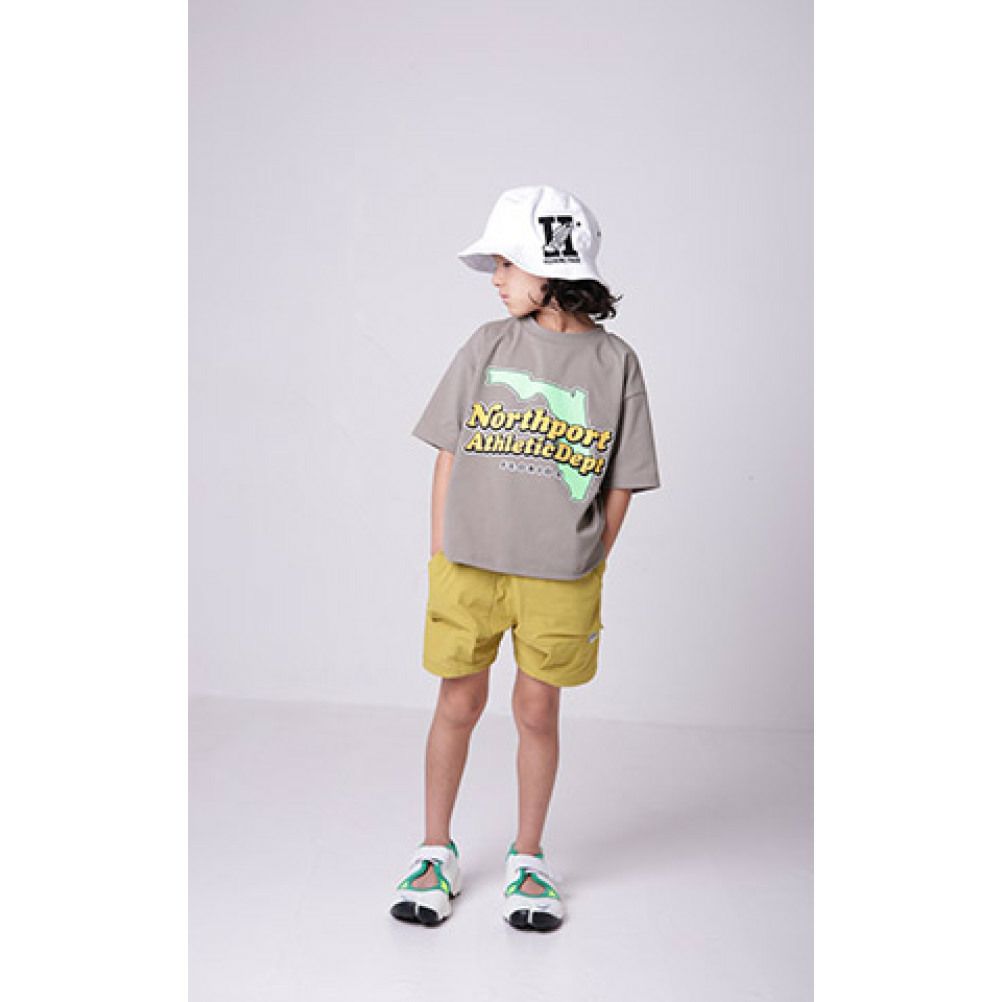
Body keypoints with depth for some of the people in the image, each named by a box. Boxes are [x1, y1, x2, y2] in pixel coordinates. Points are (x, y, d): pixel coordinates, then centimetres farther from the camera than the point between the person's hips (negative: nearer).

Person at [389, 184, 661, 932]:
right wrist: (441, 556, 2)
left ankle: (529, 859, 28)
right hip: (469, 565, 1)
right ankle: (436, 853, 27)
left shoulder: (615, 363, -3)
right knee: (458, 706, 9)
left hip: (559, 576, -1)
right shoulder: (488, 346, 1)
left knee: (538, 713, 9)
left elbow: (621, 483, 1)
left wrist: (591, 570, -1)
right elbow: (450, 453, 4)